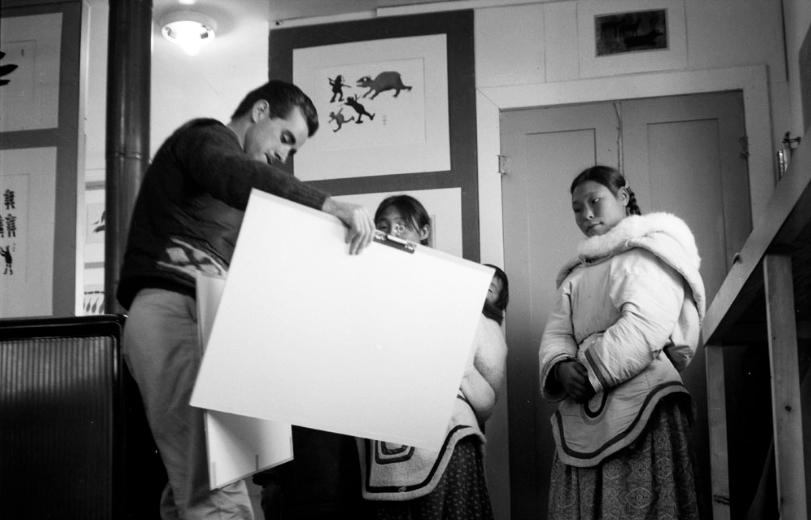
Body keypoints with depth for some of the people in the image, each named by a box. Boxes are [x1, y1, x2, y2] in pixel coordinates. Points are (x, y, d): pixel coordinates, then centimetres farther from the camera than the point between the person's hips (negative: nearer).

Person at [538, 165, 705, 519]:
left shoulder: (650, 249, 4)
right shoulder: (577, 273, 26)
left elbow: (643, 327, -12)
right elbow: (557, 333, 13)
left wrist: (590, 371, -13)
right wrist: (561, 368, -9)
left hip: (638, 401, -6)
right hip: (583, 414, 6)